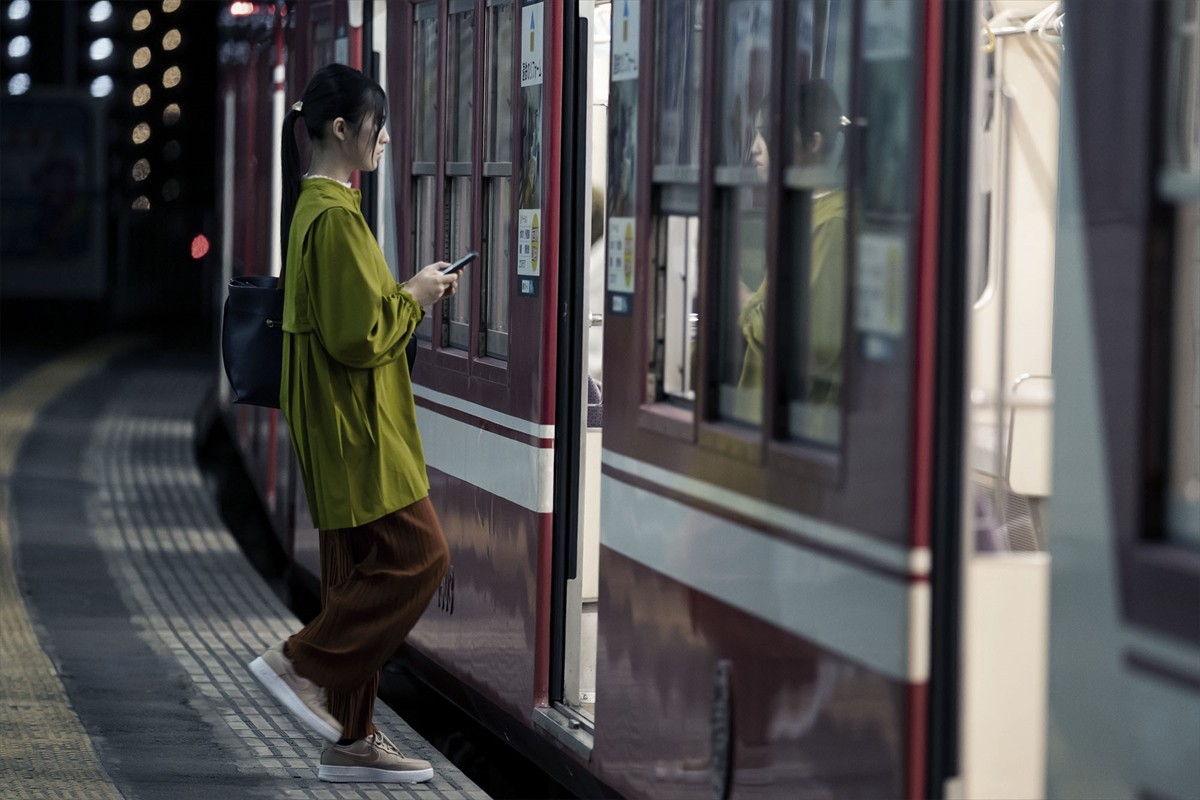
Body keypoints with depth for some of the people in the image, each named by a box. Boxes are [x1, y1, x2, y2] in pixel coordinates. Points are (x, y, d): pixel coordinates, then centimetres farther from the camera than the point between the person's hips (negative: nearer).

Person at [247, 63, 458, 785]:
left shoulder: (320, 205, 14)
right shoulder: (335, 216, -18)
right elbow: (358, 335, -21)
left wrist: (413, 291, 12)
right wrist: (413, 297, -7)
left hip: (351, 426, 10)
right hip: (355, 424, -10)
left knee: (362, 573, 10)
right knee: (419, 555, -10)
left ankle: (351, 739, 13)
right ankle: (303, 663, -4)